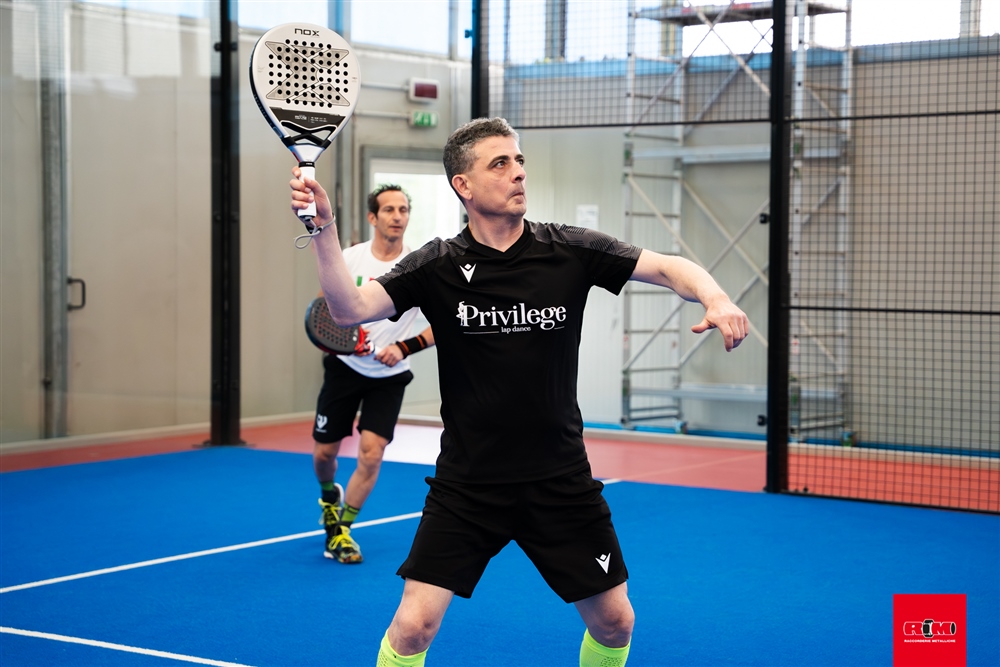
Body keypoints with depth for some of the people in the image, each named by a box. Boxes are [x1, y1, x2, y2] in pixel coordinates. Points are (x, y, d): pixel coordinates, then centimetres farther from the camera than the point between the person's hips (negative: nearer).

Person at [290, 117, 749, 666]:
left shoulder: (571, 251, -4)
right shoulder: (438, 266, -8)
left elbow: (671, 268, -1)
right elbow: (350, 308, -18)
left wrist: (716, 298, -21)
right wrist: (323, 228, -31)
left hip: (560, 480, 2)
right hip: (466, 483, -2)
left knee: (615, 622, 8)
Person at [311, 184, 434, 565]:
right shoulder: (349, 259, -7)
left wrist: (404, 347, -19)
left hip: (389, 376, -1)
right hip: (345, 366, 1)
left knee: (371, 454, -13)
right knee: (324, 452, 7)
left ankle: (340, 530, 5)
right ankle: (329, 496, 43)